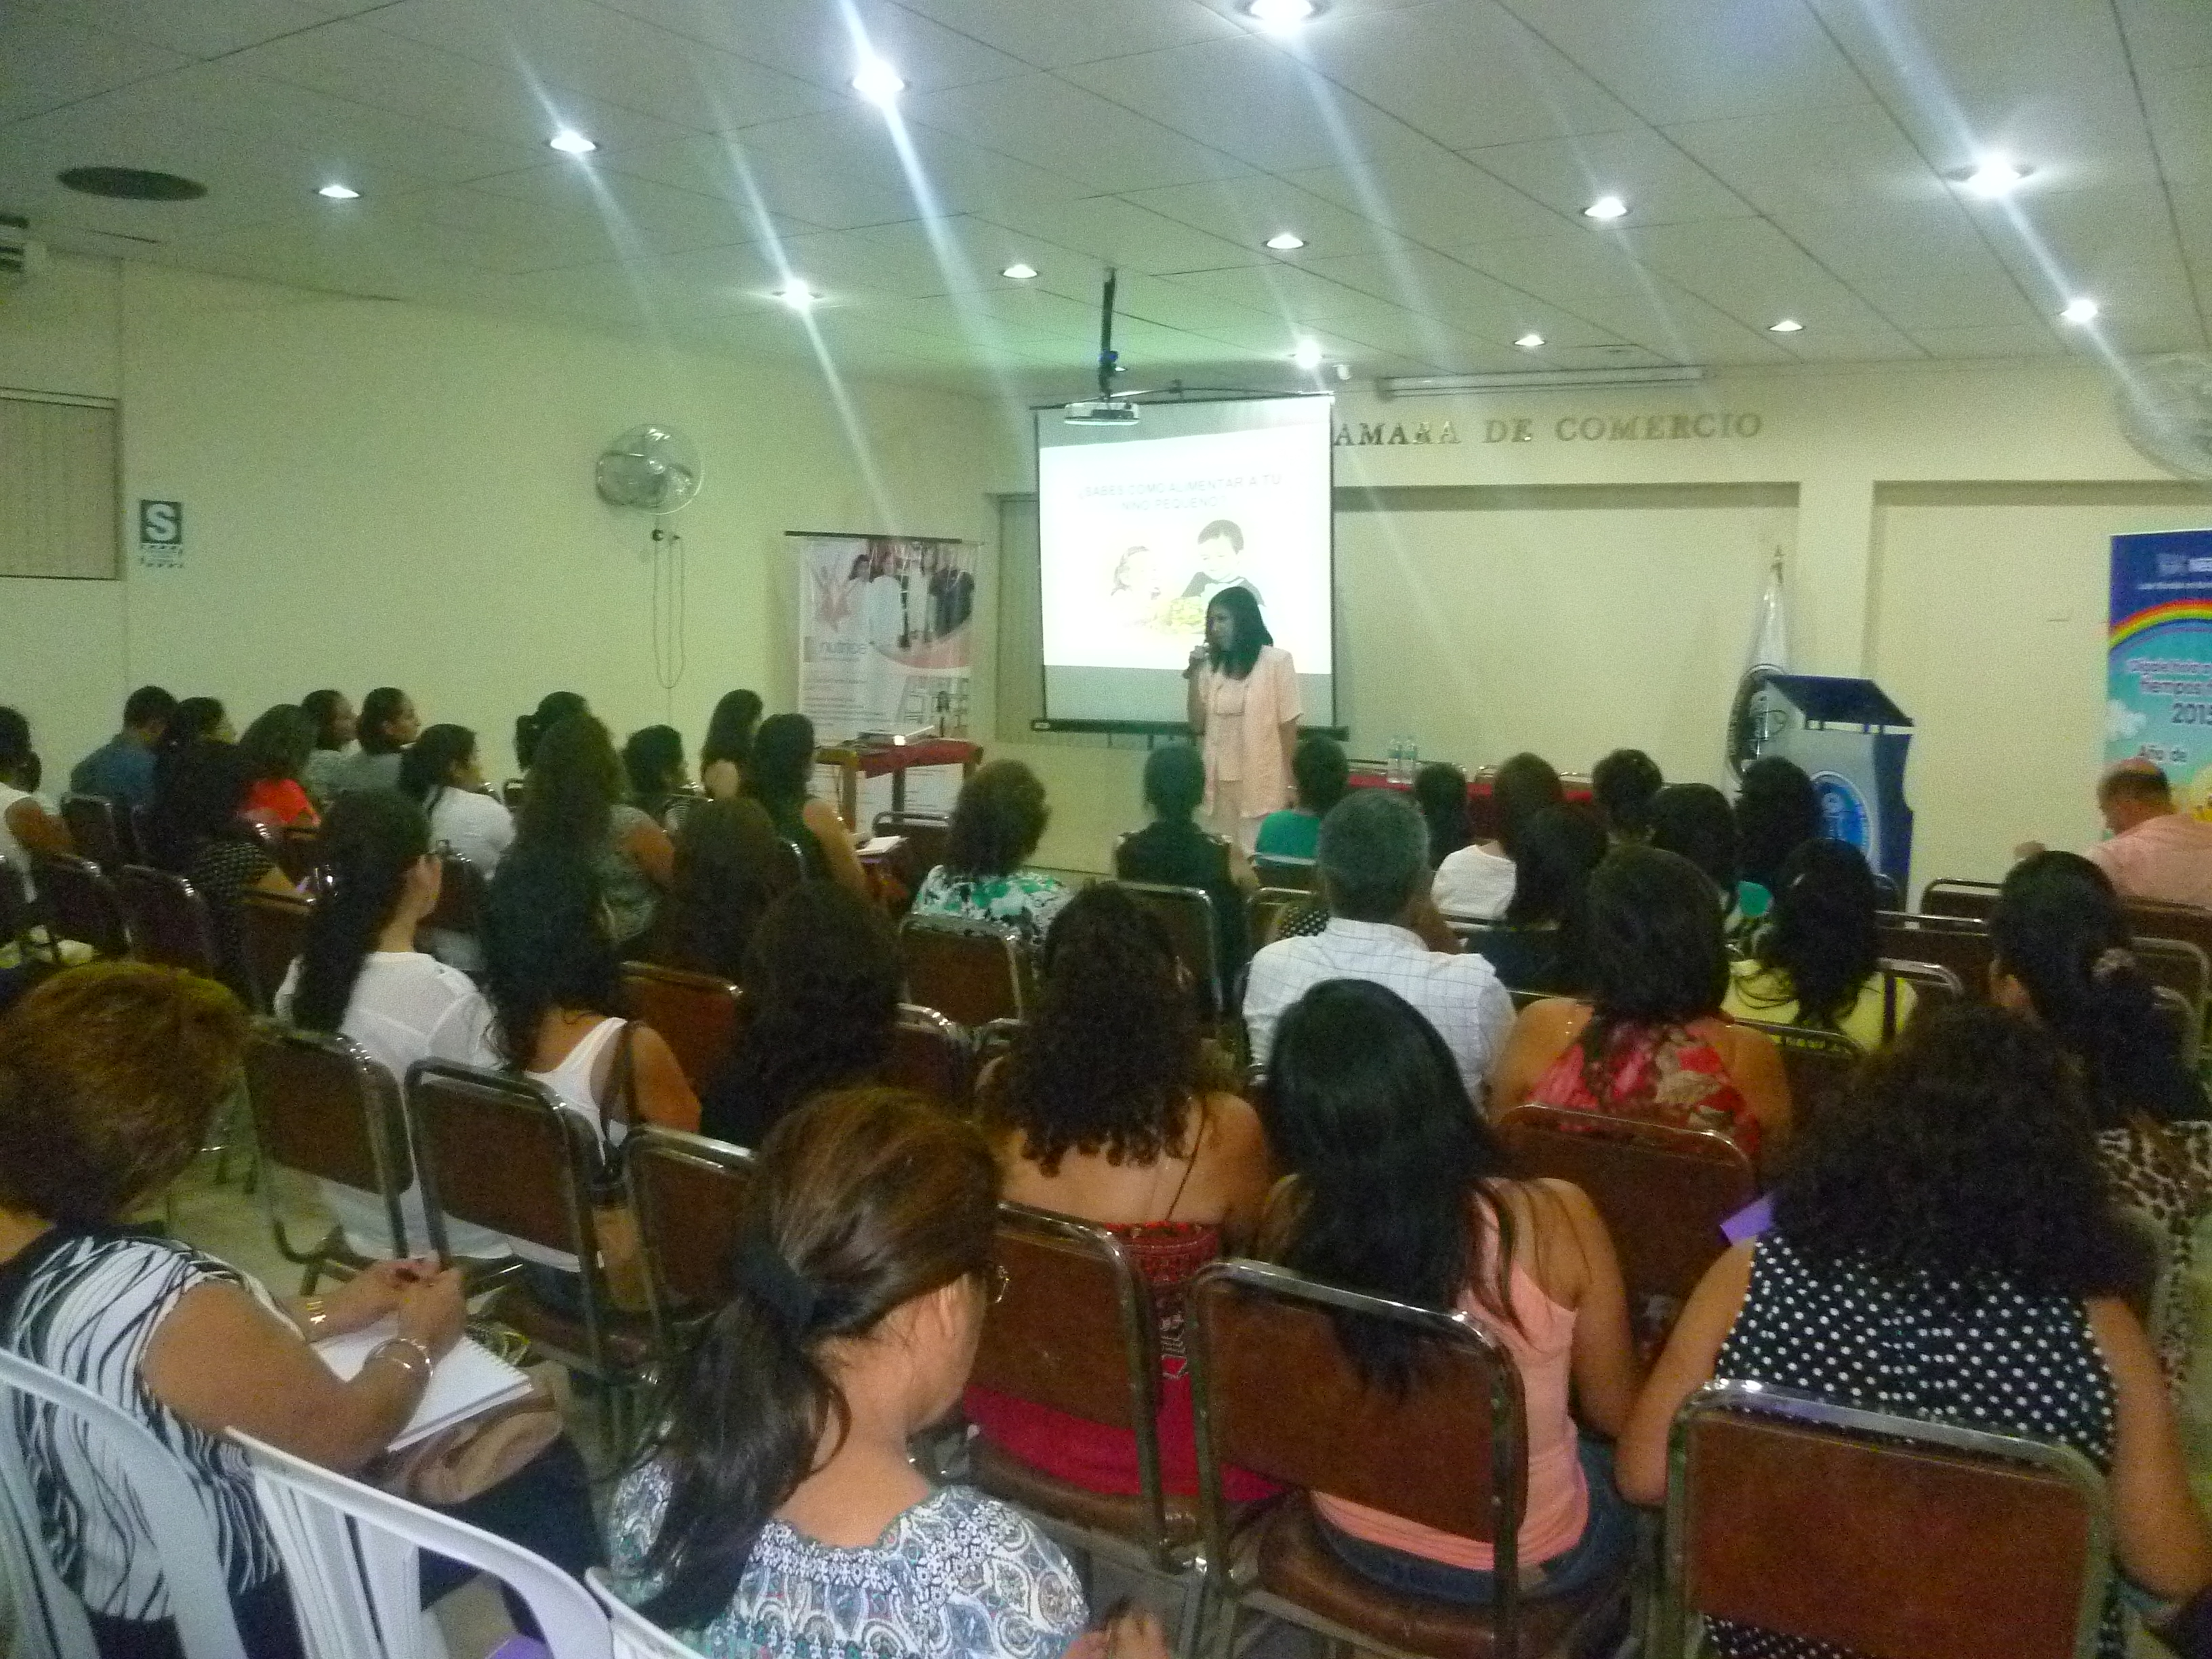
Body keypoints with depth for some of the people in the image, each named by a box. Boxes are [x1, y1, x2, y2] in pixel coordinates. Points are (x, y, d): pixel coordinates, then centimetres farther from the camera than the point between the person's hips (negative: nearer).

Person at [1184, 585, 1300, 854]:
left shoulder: (1277, 661, -3)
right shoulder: (1212, 667, 10)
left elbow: (1288, 728, -3)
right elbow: (1197, 726, 7)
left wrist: (1291, 784, -4)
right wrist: (1194, 675, -1)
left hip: (1263, 786, -4)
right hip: (1221, 786, 4)